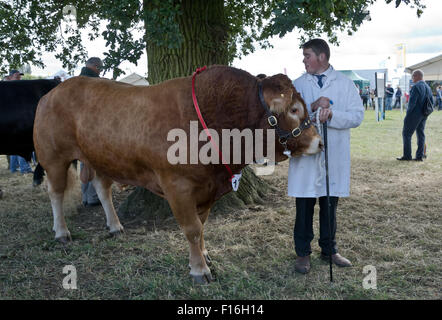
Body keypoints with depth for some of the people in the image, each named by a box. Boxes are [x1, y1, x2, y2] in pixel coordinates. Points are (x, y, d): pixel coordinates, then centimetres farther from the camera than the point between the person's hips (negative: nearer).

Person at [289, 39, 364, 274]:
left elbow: (357, 115, -4)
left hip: (334, 156, 0)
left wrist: (331, 115, -20)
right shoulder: (298, 84, 6)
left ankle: (329, 250, 27)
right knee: (304, 206, 4)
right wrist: (312, 107, -21)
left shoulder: (345, 84, 4)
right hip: (305, 153, 0)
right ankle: (303, 253, 16)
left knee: (330, 205, 12)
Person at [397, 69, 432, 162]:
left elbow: (412, 101, -21)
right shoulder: (428, 87, 11)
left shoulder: (416, 87, -16)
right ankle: (420, 156, 13)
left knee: (406, 133, 0)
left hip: (415, 114, -8)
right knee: (421, 134, 11)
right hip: (423, 115, 8)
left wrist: (408, 113, -12)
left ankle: (407, 155, 1)